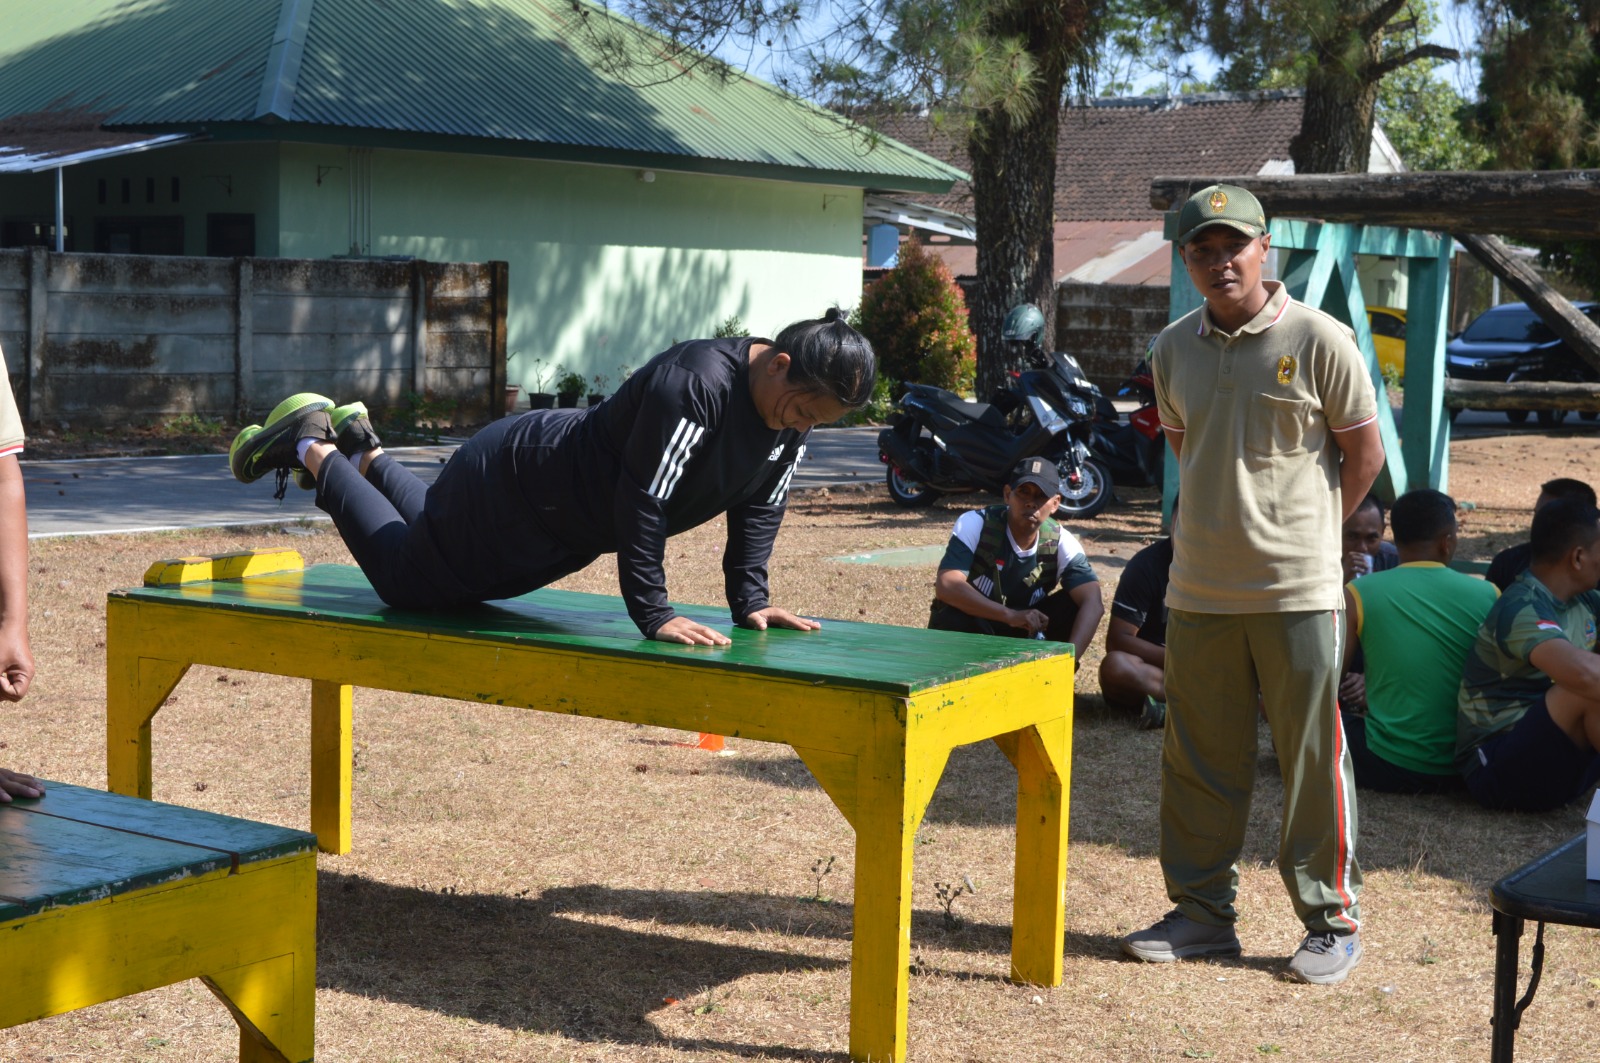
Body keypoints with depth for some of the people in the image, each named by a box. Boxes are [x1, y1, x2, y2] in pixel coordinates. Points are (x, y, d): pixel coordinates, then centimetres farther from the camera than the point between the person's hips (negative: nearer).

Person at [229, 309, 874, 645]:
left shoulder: (793, 414, -11)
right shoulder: (694, 384, -38)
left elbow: (758, 509, 0)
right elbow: (642, 502, -37)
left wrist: (749, 601, -7)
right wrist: (653, 614, -35)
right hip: (517, 484, -9)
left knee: (438, 540, 30)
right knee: (405, 578, 10)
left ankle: (361, 448, 46)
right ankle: (312, 447, 25)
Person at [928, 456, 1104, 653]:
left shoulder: (1061, 542, -14)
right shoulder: (975, 524, -21)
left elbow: (1093, 604, -27)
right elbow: (946, 586, -35)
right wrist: (1010, 615, -44)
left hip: (1022, 636, 3)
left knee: (1075, 606, -20)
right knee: (953, 619, -36)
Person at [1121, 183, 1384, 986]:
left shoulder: (1317, 339, -7)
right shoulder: (1174, 347, 7)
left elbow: (1363, 453, 0)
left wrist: (1304, 531, 2)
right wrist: (1222, 523, 13)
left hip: (1297, 590, -5)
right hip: (1198, 589, 5)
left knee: (1313, 756, 2)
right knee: (1197, 758, 11)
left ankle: (1332, 920, 14)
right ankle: (1202, 912, 24)